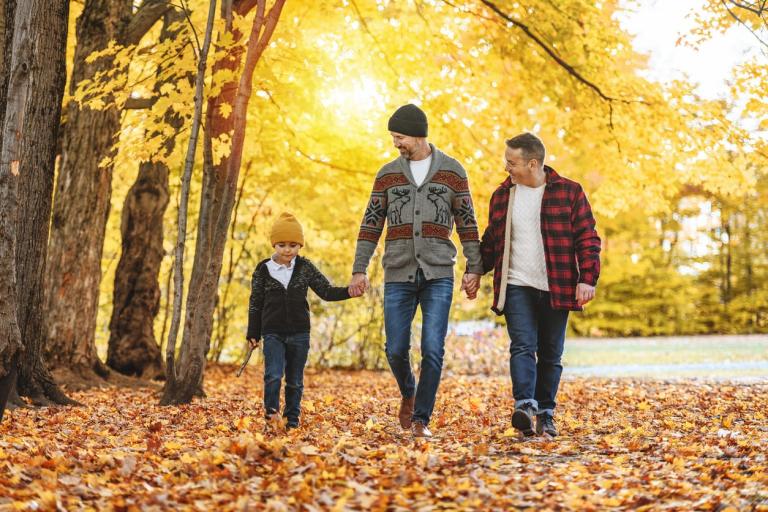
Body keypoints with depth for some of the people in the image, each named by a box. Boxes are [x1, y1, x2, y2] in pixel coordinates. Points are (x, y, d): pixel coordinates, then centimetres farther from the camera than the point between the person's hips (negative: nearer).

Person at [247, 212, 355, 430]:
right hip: (273, 333, -1)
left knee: (295, 381, 8)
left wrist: (348, 291, -14)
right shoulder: (263, 270, 0)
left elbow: (326, 291, 5)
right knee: (273, 375, -17)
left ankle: (292, 420, 17)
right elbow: (255, 304, 5)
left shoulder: (305, 268, 3)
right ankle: (271, 412, -5)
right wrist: (253, 334, 4)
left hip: (299, 334, 2)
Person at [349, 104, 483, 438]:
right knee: (396, 351, 0)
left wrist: (474, 269, 0)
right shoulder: (387, 174, 8)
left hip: (439, 276, -2)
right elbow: (370, 225, 7)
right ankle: (408, 392, 31)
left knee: (432, 350, -10)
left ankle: (421, 418, 2)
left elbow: (467, 223, 6)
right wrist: (359, 270, 0)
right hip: (398, 276, 2)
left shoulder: (452, 171, 4)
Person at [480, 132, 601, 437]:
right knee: (522, 347, -15)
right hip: (517, 287, 1)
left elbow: (587, 238, -1)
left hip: (556, 289, -1)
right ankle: (524, 407, -26)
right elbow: (491, 242, 19)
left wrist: (587, 278, -10)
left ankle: (545, 415, 14)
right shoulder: (502, 196, 11)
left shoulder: (569, 192, 1)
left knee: (551, 355, 6)